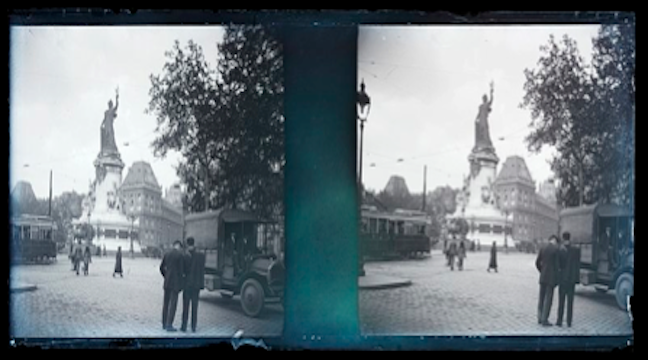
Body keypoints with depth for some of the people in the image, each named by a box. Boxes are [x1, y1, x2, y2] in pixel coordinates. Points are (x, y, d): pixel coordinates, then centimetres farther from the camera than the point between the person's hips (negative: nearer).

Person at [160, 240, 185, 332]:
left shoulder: (167, 254, 9)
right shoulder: (181, 255, -10)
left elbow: (161, 268, 13)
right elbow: (182, 270, -12)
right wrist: (182, 283, 2)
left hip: (167, 282, 7)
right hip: (176, 283, -7)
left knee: (166, 303, 14)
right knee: (173, 304, -4)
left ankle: (164, 324, 20)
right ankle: (169, 325, -6)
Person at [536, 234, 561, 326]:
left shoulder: (542, 248, 6)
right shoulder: (556, 249, -11)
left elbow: (537, 263, 7)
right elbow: (557, 265, -13)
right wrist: (558, 278, -2)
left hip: (543, 277, 6)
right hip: (551, 278, -6)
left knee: (541, 297, 12)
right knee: (548, 298, -2)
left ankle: (540, 318, 17)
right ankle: (544, 320, 0)